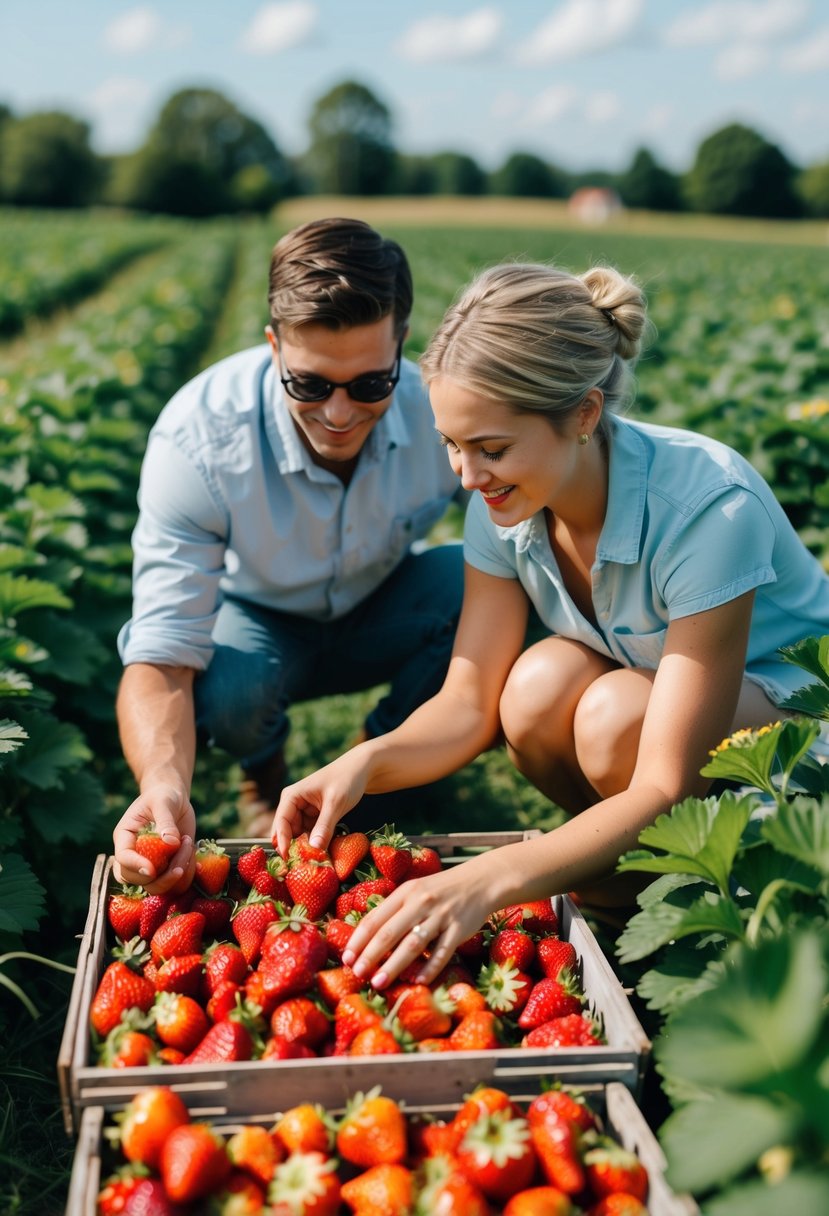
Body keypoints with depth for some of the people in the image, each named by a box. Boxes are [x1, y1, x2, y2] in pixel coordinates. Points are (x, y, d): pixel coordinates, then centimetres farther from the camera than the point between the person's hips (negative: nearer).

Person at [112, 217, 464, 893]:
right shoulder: (196, 439, -34)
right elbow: (162, 657, -37)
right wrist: (164, 785, -56)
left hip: (379, 621, 2)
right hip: (255, 618, -2)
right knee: (223, 691, -37)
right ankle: (264, 774, 5)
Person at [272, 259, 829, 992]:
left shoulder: (708, 507, -34)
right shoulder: (506, 504, -16)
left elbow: (667, 790, -35)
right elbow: (470, 704, -12)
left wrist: (488, 882, -47)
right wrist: (366, 763, -33)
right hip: (642, 677, 5)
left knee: (617, 715, -34)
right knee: (539, 690, -28)